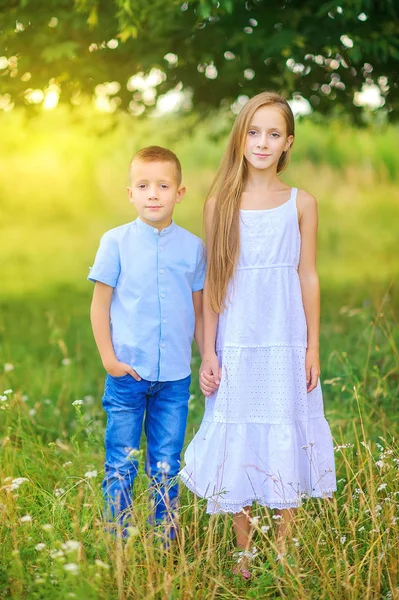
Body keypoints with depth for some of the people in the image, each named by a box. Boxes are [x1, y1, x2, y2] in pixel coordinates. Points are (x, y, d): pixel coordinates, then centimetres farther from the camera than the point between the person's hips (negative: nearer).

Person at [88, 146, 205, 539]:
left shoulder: (193, 247, 3)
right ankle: (118, 542, 17)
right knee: (121, 464, 6)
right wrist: (108, 358, -5)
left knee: (167, 465, 10)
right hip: (127, 374, -1)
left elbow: (199, 311, 10)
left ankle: (166, 538, 22)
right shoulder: (116, 242, -2)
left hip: (175, 377, 2)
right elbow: (100, 305, 1)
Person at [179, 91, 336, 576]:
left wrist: (312, 349, 2)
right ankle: (244, 554, 21)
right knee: (239, 442, 7)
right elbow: (213, 283, 1)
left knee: (285, 439, 7)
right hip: (236, 346, 0)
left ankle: (283, 550, 21)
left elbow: (307, 277, 3)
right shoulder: (220, 204, 0)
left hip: (287, 343, 0)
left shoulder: (301, 204, 1)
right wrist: (208, 353, 0)